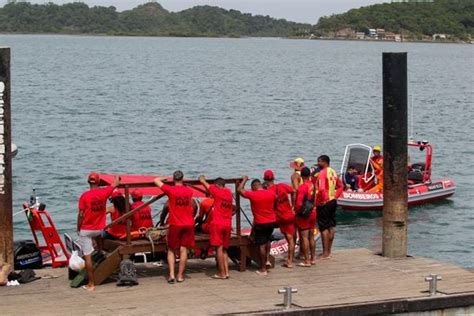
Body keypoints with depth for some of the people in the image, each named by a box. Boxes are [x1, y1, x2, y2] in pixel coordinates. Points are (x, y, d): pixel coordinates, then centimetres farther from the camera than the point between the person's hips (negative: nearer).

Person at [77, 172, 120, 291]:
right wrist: (117, 177, 37)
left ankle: (91, 283, 2)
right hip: (99, 229, 3)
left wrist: (78, 228, 2)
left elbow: (81, 214, -11)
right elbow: (115, 184, 16)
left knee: (87, 256, 0)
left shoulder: (84, 195, -12)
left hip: (86, 230, -3)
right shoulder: (104, 192, -4)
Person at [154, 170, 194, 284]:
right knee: (183, 250, 4)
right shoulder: (189, 191, 3)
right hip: (189, 224, 2)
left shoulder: (170, 190, -9)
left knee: (171, 250, 8)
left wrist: (166, 178, 17)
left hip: (175, 224, -2)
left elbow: (156, 180, 1)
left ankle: (171, 274, -4)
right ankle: (180, 276, 5)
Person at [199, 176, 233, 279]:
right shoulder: (229, 193, 10)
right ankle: (226, 272, 6)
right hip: (228, 224, 6)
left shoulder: (217, 191, -6)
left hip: (217, 223, -6)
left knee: (219, 248, -5)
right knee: (224, 249, 13)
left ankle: (222, 273, -6)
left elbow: (203, 181, 4)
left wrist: (202, 178, 26)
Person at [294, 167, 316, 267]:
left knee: (304, 237, -1)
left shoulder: (302, 187, -19)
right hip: (313, 213, 7)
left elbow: (299, 204, -22)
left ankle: (307, 261, 0)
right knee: (311, 237, 16)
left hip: (304, 215, -7)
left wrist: (296, 212, -8)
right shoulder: (314, 186, 1)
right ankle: (313, 258, 23)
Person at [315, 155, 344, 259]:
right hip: (333, 202, 9)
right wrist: (335, 196, 12)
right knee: (331, 227, 13)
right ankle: (329, 251, 22)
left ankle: (325, 253, -3)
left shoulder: (322, 173, -16)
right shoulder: (333, 172, 12)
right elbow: (341, 186, 17)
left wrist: (322, 200, -20)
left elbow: (321, 189, -29)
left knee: (323, 228, -4)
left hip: (324, 203, -9)